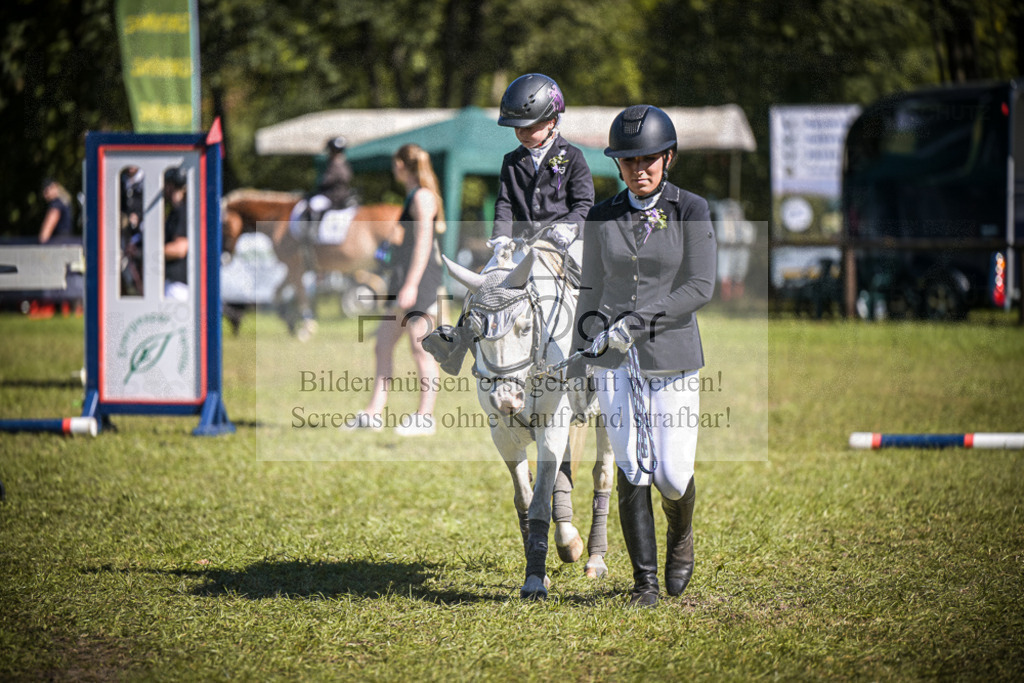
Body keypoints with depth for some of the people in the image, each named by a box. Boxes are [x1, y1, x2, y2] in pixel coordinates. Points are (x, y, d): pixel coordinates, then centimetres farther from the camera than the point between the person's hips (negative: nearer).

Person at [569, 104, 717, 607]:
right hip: (614, 362, 2)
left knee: (671, 475, -4)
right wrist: (581, 356, 12)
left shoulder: (690, 210, -3)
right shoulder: (603, 218, 6)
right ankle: (644, 581, 1)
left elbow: (700, 288, -10)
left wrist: (636, 323, -18)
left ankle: (681, 538, 29)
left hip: (671, 357, -2)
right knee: (632, 471, -6)